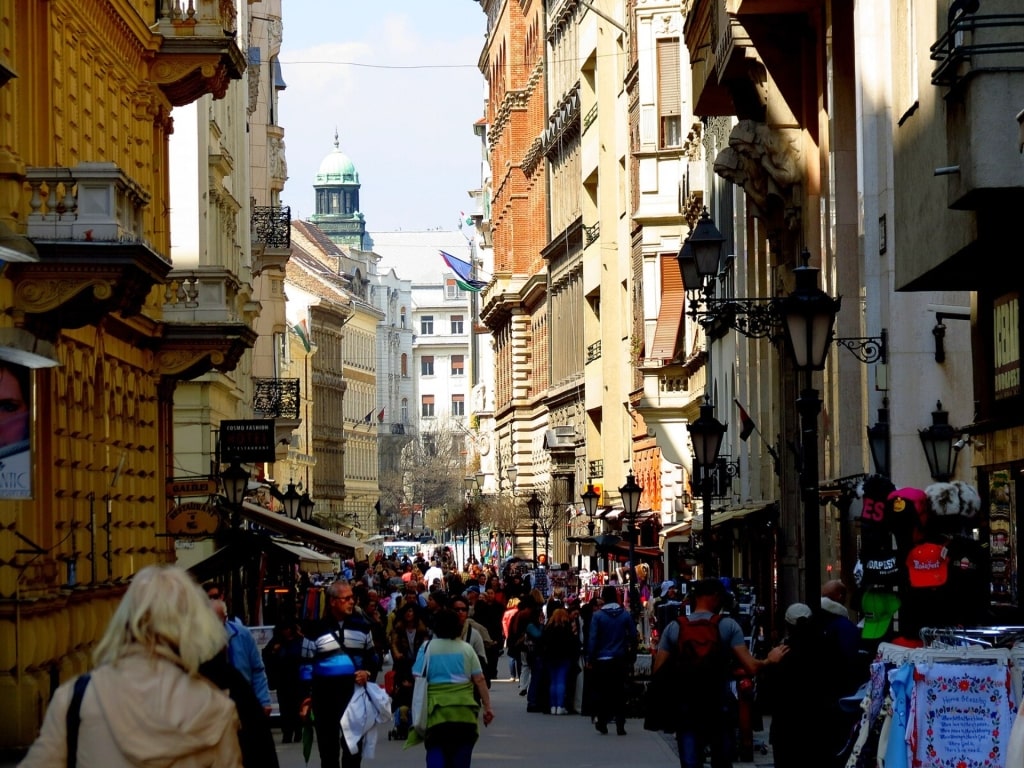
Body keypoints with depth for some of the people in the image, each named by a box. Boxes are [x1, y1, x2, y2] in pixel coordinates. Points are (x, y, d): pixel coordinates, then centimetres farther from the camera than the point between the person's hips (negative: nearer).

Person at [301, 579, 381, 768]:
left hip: (354, 691, 2)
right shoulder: (317, 630, -1)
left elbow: (372, 656, 14)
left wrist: (368, 673, -7)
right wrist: (305, 695, -3)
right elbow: (307, 664, 3)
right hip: (325, 692, -2)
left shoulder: (361, 625, 6)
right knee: (328, 746, 4)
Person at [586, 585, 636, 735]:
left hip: (602, 660, -2)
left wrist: (590, 659, -2)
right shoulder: (626, 615, 0)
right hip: (621, 660, 2)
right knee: (620, 692, 5)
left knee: (602, 691, 9)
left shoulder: (598, 616, -6)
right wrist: (631, 657, 9)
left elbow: (592, 639, -8)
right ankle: (620, 725, 3)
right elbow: (633, 637, 2)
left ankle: (602, 722, 9)